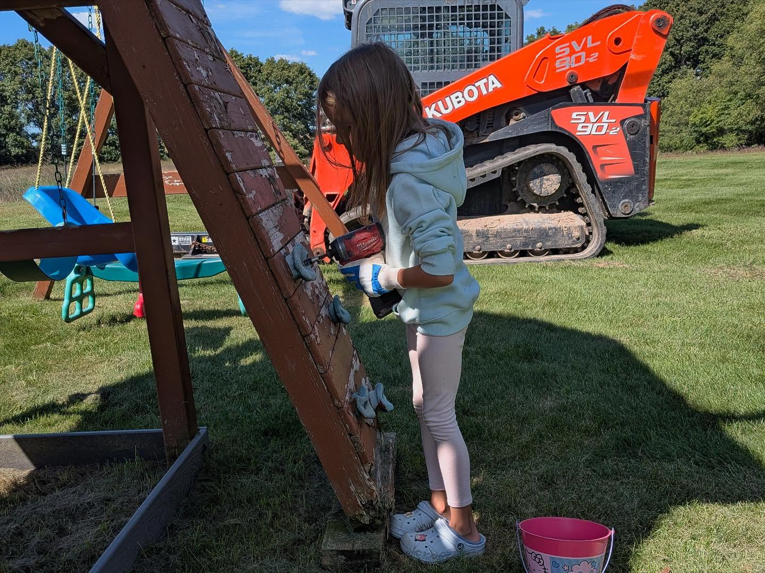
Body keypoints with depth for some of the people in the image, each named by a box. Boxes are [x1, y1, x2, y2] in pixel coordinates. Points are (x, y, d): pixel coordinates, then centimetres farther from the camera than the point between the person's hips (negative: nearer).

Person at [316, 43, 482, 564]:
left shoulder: (407, 183, -30)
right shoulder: (423, 144, -1)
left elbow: (439, 271, -31)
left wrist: (383, 277, -16)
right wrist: (386, 260, 5)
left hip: (440, 310, -9)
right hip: (425, 309, 9)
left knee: (438, 414, 6)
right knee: (427, 406, 19)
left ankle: (462, 528, 26)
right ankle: (440, 505, 38)